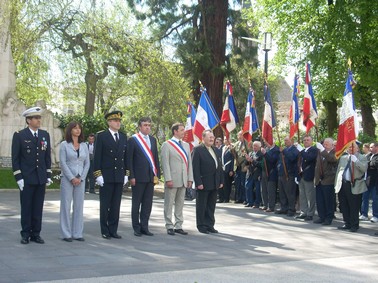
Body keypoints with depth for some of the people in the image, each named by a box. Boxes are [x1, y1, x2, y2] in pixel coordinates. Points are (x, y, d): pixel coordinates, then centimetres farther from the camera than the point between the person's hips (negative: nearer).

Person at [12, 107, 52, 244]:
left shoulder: (45, 135, 9)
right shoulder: (19, 135, -3)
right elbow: (15, 158, -4)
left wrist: (48, 175, 7)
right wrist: (18, 177, -9)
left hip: (41, 178, 3)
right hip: (27, 178, -3)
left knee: (38, 208, 6)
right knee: (26, 207, 3)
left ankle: (36, 233, 13)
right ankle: (25, 234, 11)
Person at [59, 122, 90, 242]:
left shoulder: (84, 145, 10)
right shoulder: (64, 144, 0)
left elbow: (87, 163, 8)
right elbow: (63, 163, -6)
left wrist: (81, 178, -4)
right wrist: (72, 178, -12)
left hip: (80, 179, 3)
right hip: (67, 178, -3)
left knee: (79, 206, 4)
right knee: (66, 205, -1)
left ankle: (77, 233, 10)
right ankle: (66, 234, 5)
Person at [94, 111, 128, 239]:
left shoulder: (123, 137, 12)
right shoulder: (101, 136, -3)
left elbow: (125, 156, 13)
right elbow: (97, 157, -6)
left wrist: (125, 174, 9)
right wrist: (98, 174, -11)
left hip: (119, 177, 4)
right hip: (106, 176, -4)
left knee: (116, 206, 7)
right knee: (105, 205, 3)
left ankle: (113, 230, 14)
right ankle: (105, 231, 10)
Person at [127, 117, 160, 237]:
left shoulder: (153, 139, 13)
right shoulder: (133, 140, -4)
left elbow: (156, 158, 14)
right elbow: (129, 159, -7)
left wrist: (157, 174, 8)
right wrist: (131, 176, -12)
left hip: (151, 177, 5)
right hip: (138, 177, -5)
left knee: (147, 204, 7)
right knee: (136, 203, 4)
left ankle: (144, 226, 15)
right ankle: (136, 228, 12)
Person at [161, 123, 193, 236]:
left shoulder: (186, 145, 16)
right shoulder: (167, 145, -3)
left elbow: (189, 162, 15)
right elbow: (165, 163, -9)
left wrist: (190, 178, 7)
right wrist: (168, 179, -16)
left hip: (183, 180, 6)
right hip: (172, 180, -6)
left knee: (180, 204, 11)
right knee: (169, 204, 1)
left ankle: (178, 226, 17)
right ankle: (169, 226, 7)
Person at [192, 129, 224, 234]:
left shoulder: (216, 150, 16)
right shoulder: (198, 150, -7)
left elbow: (219, 166, 17)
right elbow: (196, 168, -12)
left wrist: (221, 181, 10)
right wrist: (198, 182, -18)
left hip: (214, 184, 7)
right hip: (203, 184, -7)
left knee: (211, 206, 11)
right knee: (201, 206, 3)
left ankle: (210, 225, 19)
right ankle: (201, 226, 12)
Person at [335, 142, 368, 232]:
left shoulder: (362, 158, 2)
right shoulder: (343, 158, 17)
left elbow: (364, 169, -14)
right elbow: (338, 170, 18)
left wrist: (355, 161, -24)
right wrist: (336, 184, 12)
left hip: (354, 187, -5)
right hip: (342, 185, 5)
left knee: (354, 207, -2)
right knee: (344, 207, 9)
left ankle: (354, 225, 7)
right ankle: (347, 224, 20)